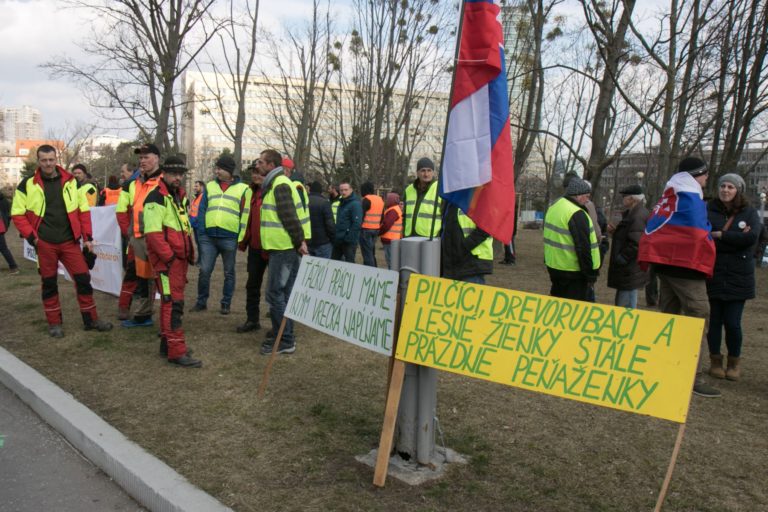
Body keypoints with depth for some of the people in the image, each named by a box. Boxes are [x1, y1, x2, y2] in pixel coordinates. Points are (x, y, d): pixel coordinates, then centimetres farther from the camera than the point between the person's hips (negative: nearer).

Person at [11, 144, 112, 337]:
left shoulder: (70, 181, 4)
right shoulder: (27, 184, -1)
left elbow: (83, 210, 7)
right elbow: (17, 214, 2)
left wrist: (88, 237, 3)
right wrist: (31, 236, -8)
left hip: (70, 241, 1)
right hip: (44, 243, -1)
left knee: (83, 278, 1)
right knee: (49, 283, 8)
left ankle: (91, 319, 13)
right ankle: (54, 323, 20)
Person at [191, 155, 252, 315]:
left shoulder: (243, 189, 3)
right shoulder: (210, 186, 13)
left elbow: (245, 215, 0)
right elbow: (202, 210, 11)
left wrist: (241, 238, -7)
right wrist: (200, 232, 0)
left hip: (229, 238, -2)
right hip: (208, 237, 3)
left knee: (228, 273, 8)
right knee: (204, 271, 3)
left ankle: (226, 304, 18)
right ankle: (201, 302, 17)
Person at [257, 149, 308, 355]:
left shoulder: (280, 185, -14)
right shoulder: (275, 184, 19)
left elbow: (289, 217, -19)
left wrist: (299, 241, -18)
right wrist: (298, 241, 16)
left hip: (283, 248, -10)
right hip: (283, 247, 10)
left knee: (275, 294, -6)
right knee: (284, 293, 14)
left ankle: (284, 341, 0)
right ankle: (283, 335, 23)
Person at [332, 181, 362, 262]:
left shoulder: (355, 204, -14)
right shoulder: (342, 203, 15)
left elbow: (357, 224, -21)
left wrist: (349, 238, -23)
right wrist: (336, 236, 16)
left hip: (349, 241, -9)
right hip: (338, 240, 9)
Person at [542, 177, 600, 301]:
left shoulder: (554, 207, 10)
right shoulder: (577, 215, -20)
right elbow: (583, 248, -22)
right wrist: (591, 275, -17)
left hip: (553, 266, 9)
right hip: (573, 272, -9)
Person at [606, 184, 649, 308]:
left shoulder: (638, 216, -19)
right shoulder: (632, 214, 16)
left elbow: (636, 243, -26)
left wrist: (620, 259, -18)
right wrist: (615, 232, 10)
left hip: (630, 273, -11)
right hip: (628, 270, 11)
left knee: (625, 306, -5)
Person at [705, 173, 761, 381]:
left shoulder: (749, 213, 5)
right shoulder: (708, 211, 3)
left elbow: (752, 237, -12)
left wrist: (720, 235, -11)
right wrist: (735, 239, -14)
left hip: (738, 277, 0)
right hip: (713, 274, 0)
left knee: (732, 322, -2)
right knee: (715, 319, 4)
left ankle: (734, 362, 19)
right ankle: (715, 361, 20)